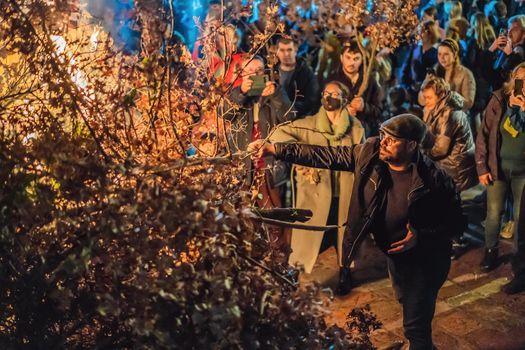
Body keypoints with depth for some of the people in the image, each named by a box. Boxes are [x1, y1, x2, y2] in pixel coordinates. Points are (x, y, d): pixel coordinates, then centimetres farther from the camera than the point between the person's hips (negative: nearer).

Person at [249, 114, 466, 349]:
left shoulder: (434, 179, -28)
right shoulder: (369, 153, -17)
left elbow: (457, 222, -17)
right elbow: (325, 155, -13)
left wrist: (421, 237, -30)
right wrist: (273, 149, -18)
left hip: (424, 258, -6)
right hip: (394, 254, 6)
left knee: (416, 325, -4)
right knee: (407, 304, 29)